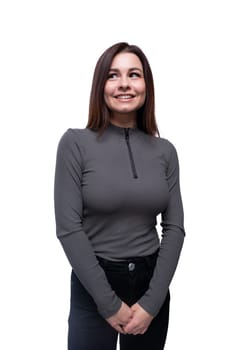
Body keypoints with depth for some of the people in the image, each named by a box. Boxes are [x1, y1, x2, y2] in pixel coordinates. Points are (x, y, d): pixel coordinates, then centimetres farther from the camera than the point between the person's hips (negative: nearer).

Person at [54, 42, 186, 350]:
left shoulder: (165, 150, 0)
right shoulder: (75, 142, -10)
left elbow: (174, 227, -1)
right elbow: (68, 228, -13)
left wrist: (151, 302, -9)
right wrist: (109, 303, -13)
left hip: (152, 282, 3)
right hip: (93, 286, -3)